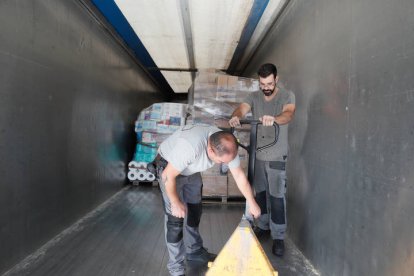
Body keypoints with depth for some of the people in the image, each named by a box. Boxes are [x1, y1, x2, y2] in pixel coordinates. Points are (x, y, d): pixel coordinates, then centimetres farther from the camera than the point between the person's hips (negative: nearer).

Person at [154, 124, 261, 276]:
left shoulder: (226, 146, -23)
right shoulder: (190, 146, -43)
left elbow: (239, 175, -9)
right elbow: (168, 176, -31)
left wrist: (252, 203, -3)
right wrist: (175, 203, -19)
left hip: (191, 170, 6)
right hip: (168, 167, -6)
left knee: (195, 211, 13)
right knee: (175, 216, -9)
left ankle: (194, 251, 32)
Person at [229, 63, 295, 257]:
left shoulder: (287, 96, -8)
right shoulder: (253, 97, 1)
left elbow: (289, 114, -28)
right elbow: (241, 109, -18)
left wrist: (274, 119, -51)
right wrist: (235, 117, -43)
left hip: (277, 156, -3)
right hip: (257, 154, 4)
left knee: (277, 196, -1)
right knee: (260, 192, 15)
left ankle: (278, 237, 12)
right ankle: (262, 225, 34)